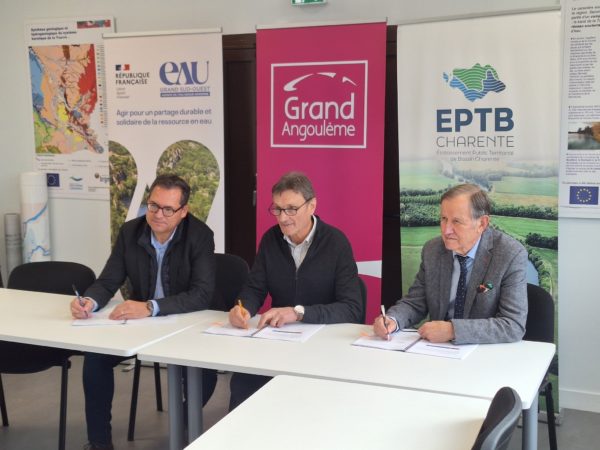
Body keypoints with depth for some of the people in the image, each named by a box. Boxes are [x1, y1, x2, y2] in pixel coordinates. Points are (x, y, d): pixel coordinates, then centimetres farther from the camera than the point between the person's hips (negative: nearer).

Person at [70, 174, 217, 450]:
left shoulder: (200, 236, -18)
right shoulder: (130, 232, -6)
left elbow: (202, 295, -27)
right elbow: (108, 282, -3)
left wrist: (150, 307, -40)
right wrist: (89, 301, -28)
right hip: (138, 320, 4)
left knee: (206, 370, -27)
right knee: (95, 356, -17)